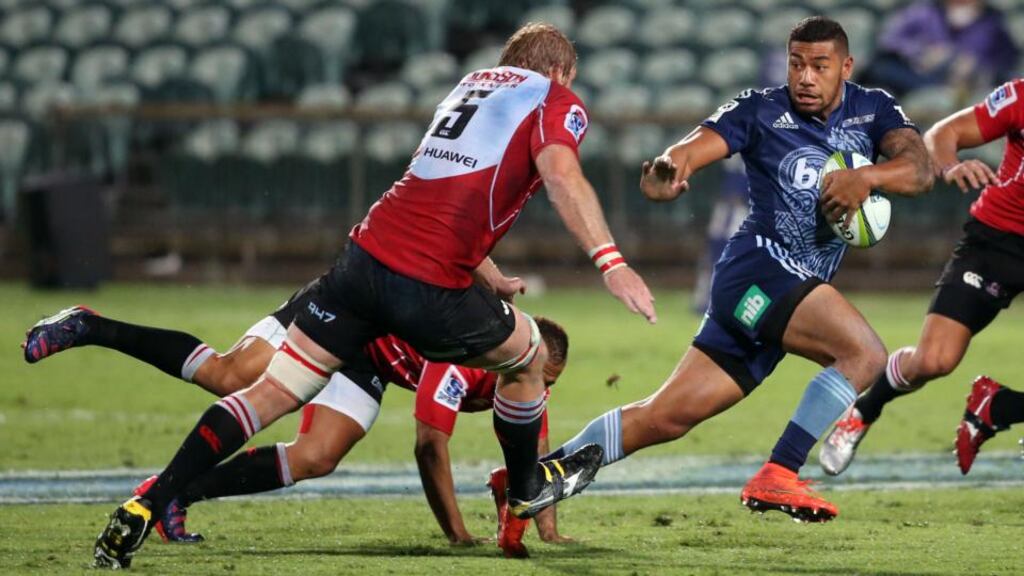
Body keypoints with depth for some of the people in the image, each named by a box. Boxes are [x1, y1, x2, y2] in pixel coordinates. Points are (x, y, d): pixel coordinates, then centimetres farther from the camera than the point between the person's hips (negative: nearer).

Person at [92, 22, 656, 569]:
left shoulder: (472, 83, 28)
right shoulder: (556, 102, 7)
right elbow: (561, 175, -14)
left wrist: (488, 275, 42)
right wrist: (609, 260, -22)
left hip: (366, 253, 6)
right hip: (430, 287, -6)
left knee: (272, 392, 5)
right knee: (529, 356, 23)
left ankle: (139, 511, -5)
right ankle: (526, 486, 43)